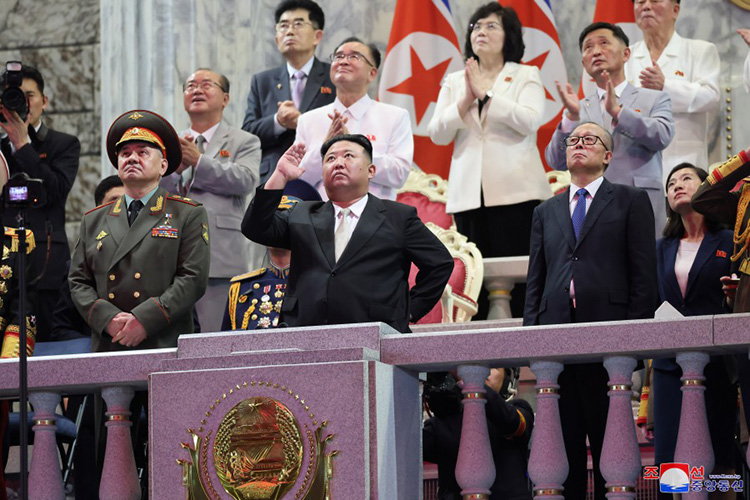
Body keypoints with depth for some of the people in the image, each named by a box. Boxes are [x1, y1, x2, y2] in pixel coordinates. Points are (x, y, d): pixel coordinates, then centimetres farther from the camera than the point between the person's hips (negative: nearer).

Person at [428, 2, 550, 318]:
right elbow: (437, 134, 8)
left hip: (515, 193, -3)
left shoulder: (527, 76, 9)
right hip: (469, 194, 3)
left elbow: (530, 120, -9)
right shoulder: (454, 82, 18)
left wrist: (486, 94, -8)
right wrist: (466, 101, -6)